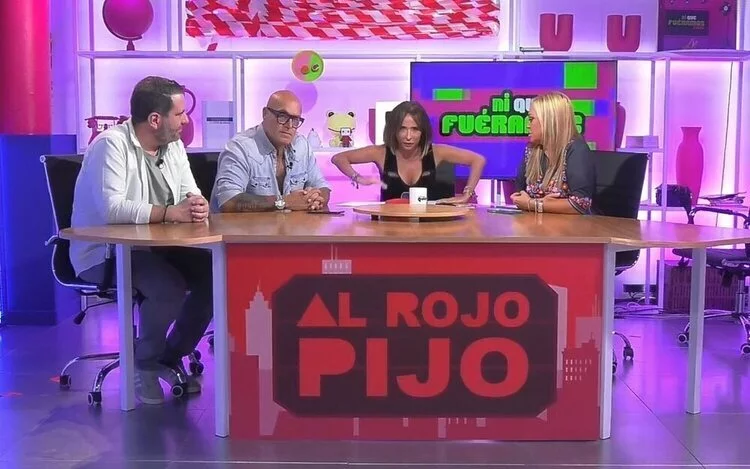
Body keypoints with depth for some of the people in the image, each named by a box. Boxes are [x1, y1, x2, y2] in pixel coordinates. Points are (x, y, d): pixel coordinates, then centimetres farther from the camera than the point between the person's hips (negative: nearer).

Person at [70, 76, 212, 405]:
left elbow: (190, 194, 4)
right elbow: (112, 208, -29)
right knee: (169, 288, -31)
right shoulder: (111, 144, -17)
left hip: (154, 247, 8)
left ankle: (172, 357, 8)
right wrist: (170, 212, -31)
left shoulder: (173, 144, 7)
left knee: (215, 275, -12)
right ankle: (144, 365, -3)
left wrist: (197, 206, -21)